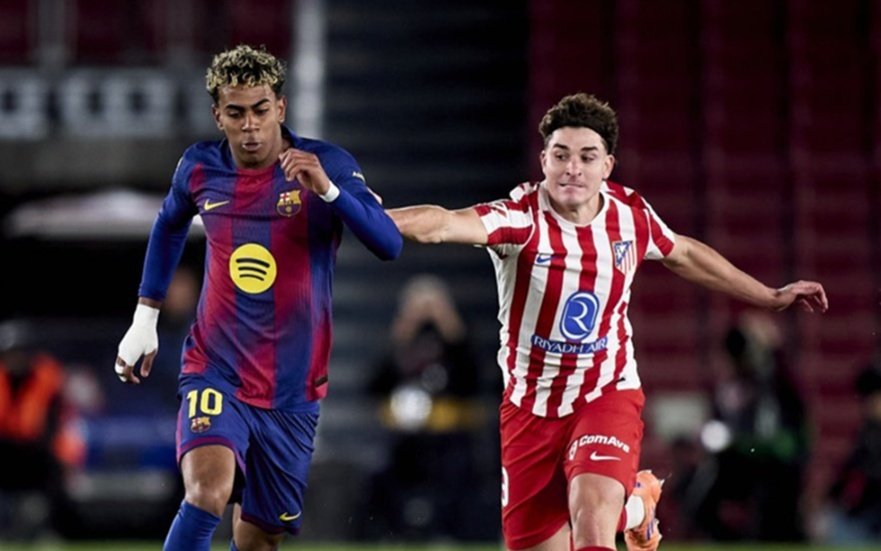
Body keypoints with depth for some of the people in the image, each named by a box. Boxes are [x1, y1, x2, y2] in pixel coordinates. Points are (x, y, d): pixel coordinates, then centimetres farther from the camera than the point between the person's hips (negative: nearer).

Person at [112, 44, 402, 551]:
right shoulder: (199, 168, -1)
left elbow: (389, 245, -22)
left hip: (292, 391, 0)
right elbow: (169, 227, 22)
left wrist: (328, 189, -36)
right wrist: (145, 317, 20)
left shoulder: (327, 164, -9)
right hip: (216, 373, 0)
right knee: (208, 490, -28)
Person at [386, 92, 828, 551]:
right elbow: (445, 225, -38)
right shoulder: (521, 218, -19)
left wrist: (772, 297, 26)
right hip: (532, 405, 0)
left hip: (607, 396, 0)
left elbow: (685, 255, 17)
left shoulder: (631, 214, -5)